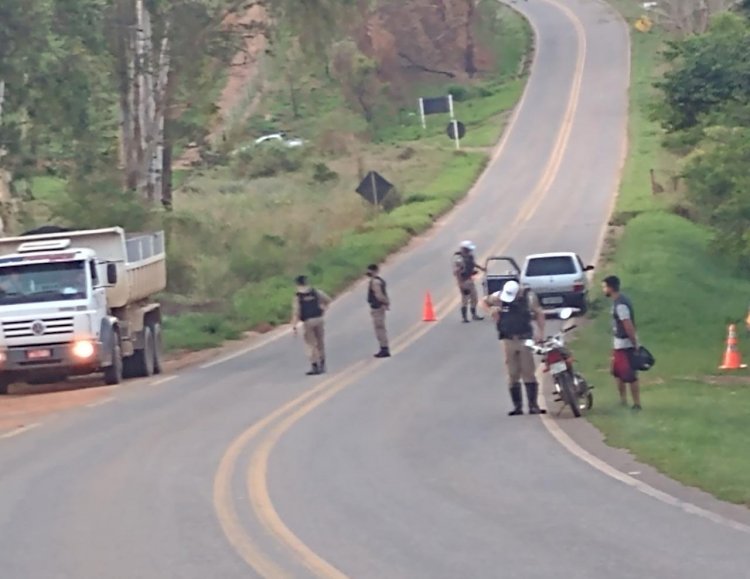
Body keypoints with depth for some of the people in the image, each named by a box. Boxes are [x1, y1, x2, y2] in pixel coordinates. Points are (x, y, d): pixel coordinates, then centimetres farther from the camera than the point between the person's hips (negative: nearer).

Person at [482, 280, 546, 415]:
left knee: (528, 373, -4)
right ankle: (517, 406, 9)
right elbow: (485, 301, 13)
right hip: (508, 340, 2)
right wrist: (492, 309, -7)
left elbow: (539, 313, 2)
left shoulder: (528, 297, -7)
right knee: (513, 375, 4)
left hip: (525, 339, -2)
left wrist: (541, 332, -6)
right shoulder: (499, 296, -4)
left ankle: (533, 405, -2)